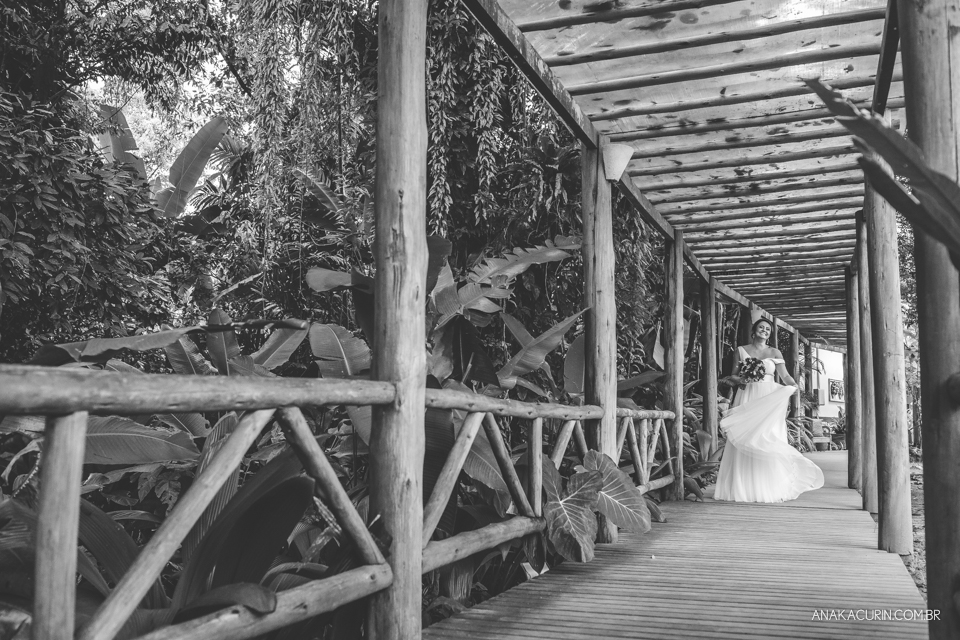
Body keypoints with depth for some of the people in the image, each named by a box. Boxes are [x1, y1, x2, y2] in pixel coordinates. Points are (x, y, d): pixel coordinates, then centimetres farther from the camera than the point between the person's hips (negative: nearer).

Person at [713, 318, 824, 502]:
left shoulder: (775, 353, 10)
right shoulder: (741, 350, 9)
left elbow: (784, 375, 5)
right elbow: (733, 376, 10)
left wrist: (794, 385, -15)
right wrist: (739, 380, -12)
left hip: (769, 401, 0)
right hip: (747, 399, 0)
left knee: (768, 442, -6)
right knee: (743, 442, -6)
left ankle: (771, 489, 0)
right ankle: (743, 489, -1)